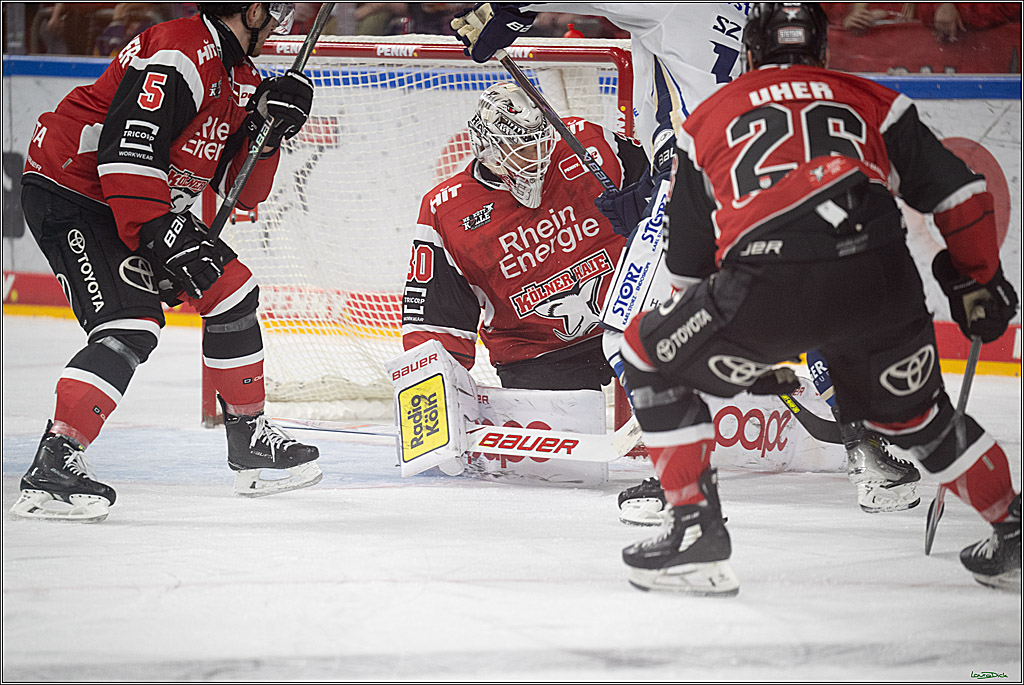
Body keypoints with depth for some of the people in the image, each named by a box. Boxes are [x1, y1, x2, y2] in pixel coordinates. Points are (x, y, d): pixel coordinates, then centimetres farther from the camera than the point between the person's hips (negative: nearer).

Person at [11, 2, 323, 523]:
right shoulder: (179, 55, -21)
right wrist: (160, 234, -32)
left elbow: (241, 190, 11)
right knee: (131, 325, -24)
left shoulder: (240, 79, 10)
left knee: (231, 289, 10)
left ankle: (248, 440, 23)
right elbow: (127, 150, -30)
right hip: (71, 193, -10)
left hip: (147, 206, 10)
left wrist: (266, 130, -5)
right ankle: (52, 467, -28)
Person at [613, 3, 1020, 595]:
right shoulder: (873, 102, 29)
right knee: (913, 413, 29)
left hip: (764, 280, -2)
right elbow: (958, 192, 23)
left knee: (653, 360, 20)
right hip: (879, 275, 3)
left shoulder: (709, 118, 29)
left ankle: (697, 536, 13)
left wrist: (755, 350, 42)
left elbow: (689, 263, 32)